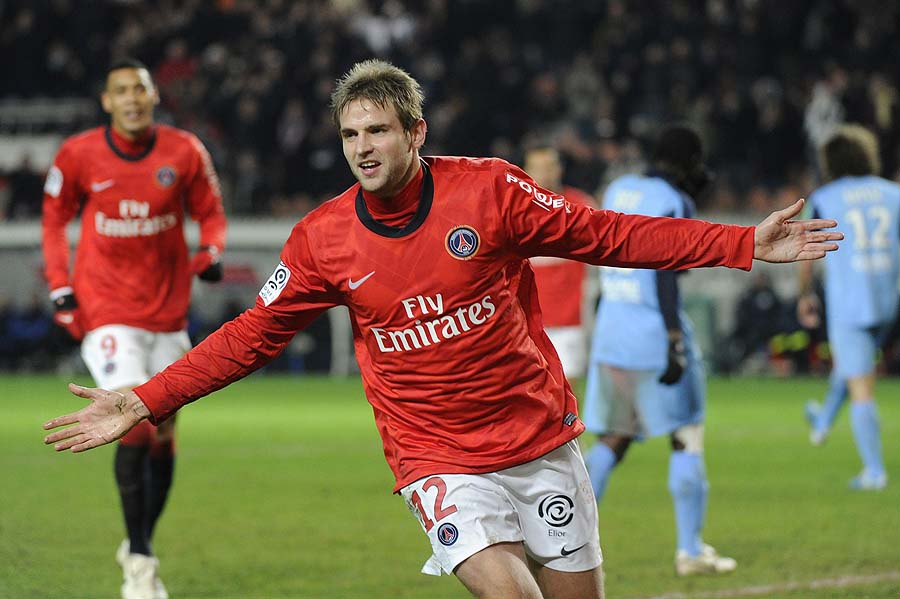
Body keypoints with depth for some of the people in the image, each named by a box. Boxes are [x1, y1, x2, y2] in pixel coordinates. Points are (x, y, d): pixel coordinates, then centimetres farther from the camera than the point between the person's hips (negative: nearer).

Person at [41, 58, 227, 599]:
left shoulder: (185, 152, -3)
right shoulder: (79, 155, -6)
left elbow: (210, 211, 11)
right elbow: (55, 219, 8)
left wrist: (211, 252, -10)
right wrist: (61, 291, -1)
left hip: (168, 310, 3)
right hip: (105, 309, -3)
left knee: (163, 435, 8)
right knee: (135, 424, -16)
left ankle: (141, 543, 29)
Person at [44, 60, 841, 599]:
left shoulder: (489, 190, -8)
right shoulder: (321, 240, -4)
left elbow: (607, 236, -1)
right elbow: (255, 333, 5)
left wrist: (746, 244, -6)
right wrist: (145, 402, -1)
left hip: (540, 440, 1)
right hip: (438, 459, -1)